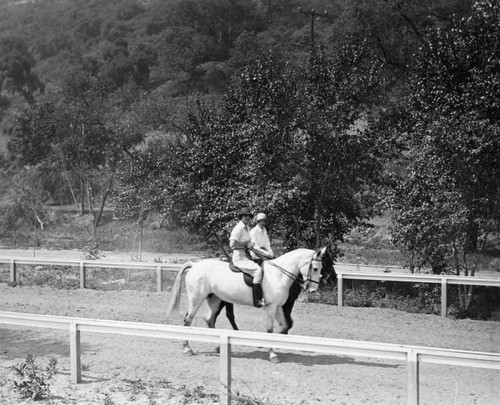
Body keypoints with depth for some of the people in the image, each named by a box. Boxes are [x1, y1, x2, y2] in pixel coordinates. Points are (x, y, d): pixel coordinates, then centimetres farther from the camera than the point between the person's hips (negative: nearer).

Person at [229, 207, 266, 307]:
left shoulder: (247, 228, 16)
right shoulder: (238, 228, -13)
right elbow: (232, 244, -22)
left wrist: (250, 244, 7)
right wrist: (246, 244, -15)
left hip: (246, 256, 10)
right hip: (239, 258, -10)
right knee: (258, 270, -27)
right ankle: (257, 300, -29)